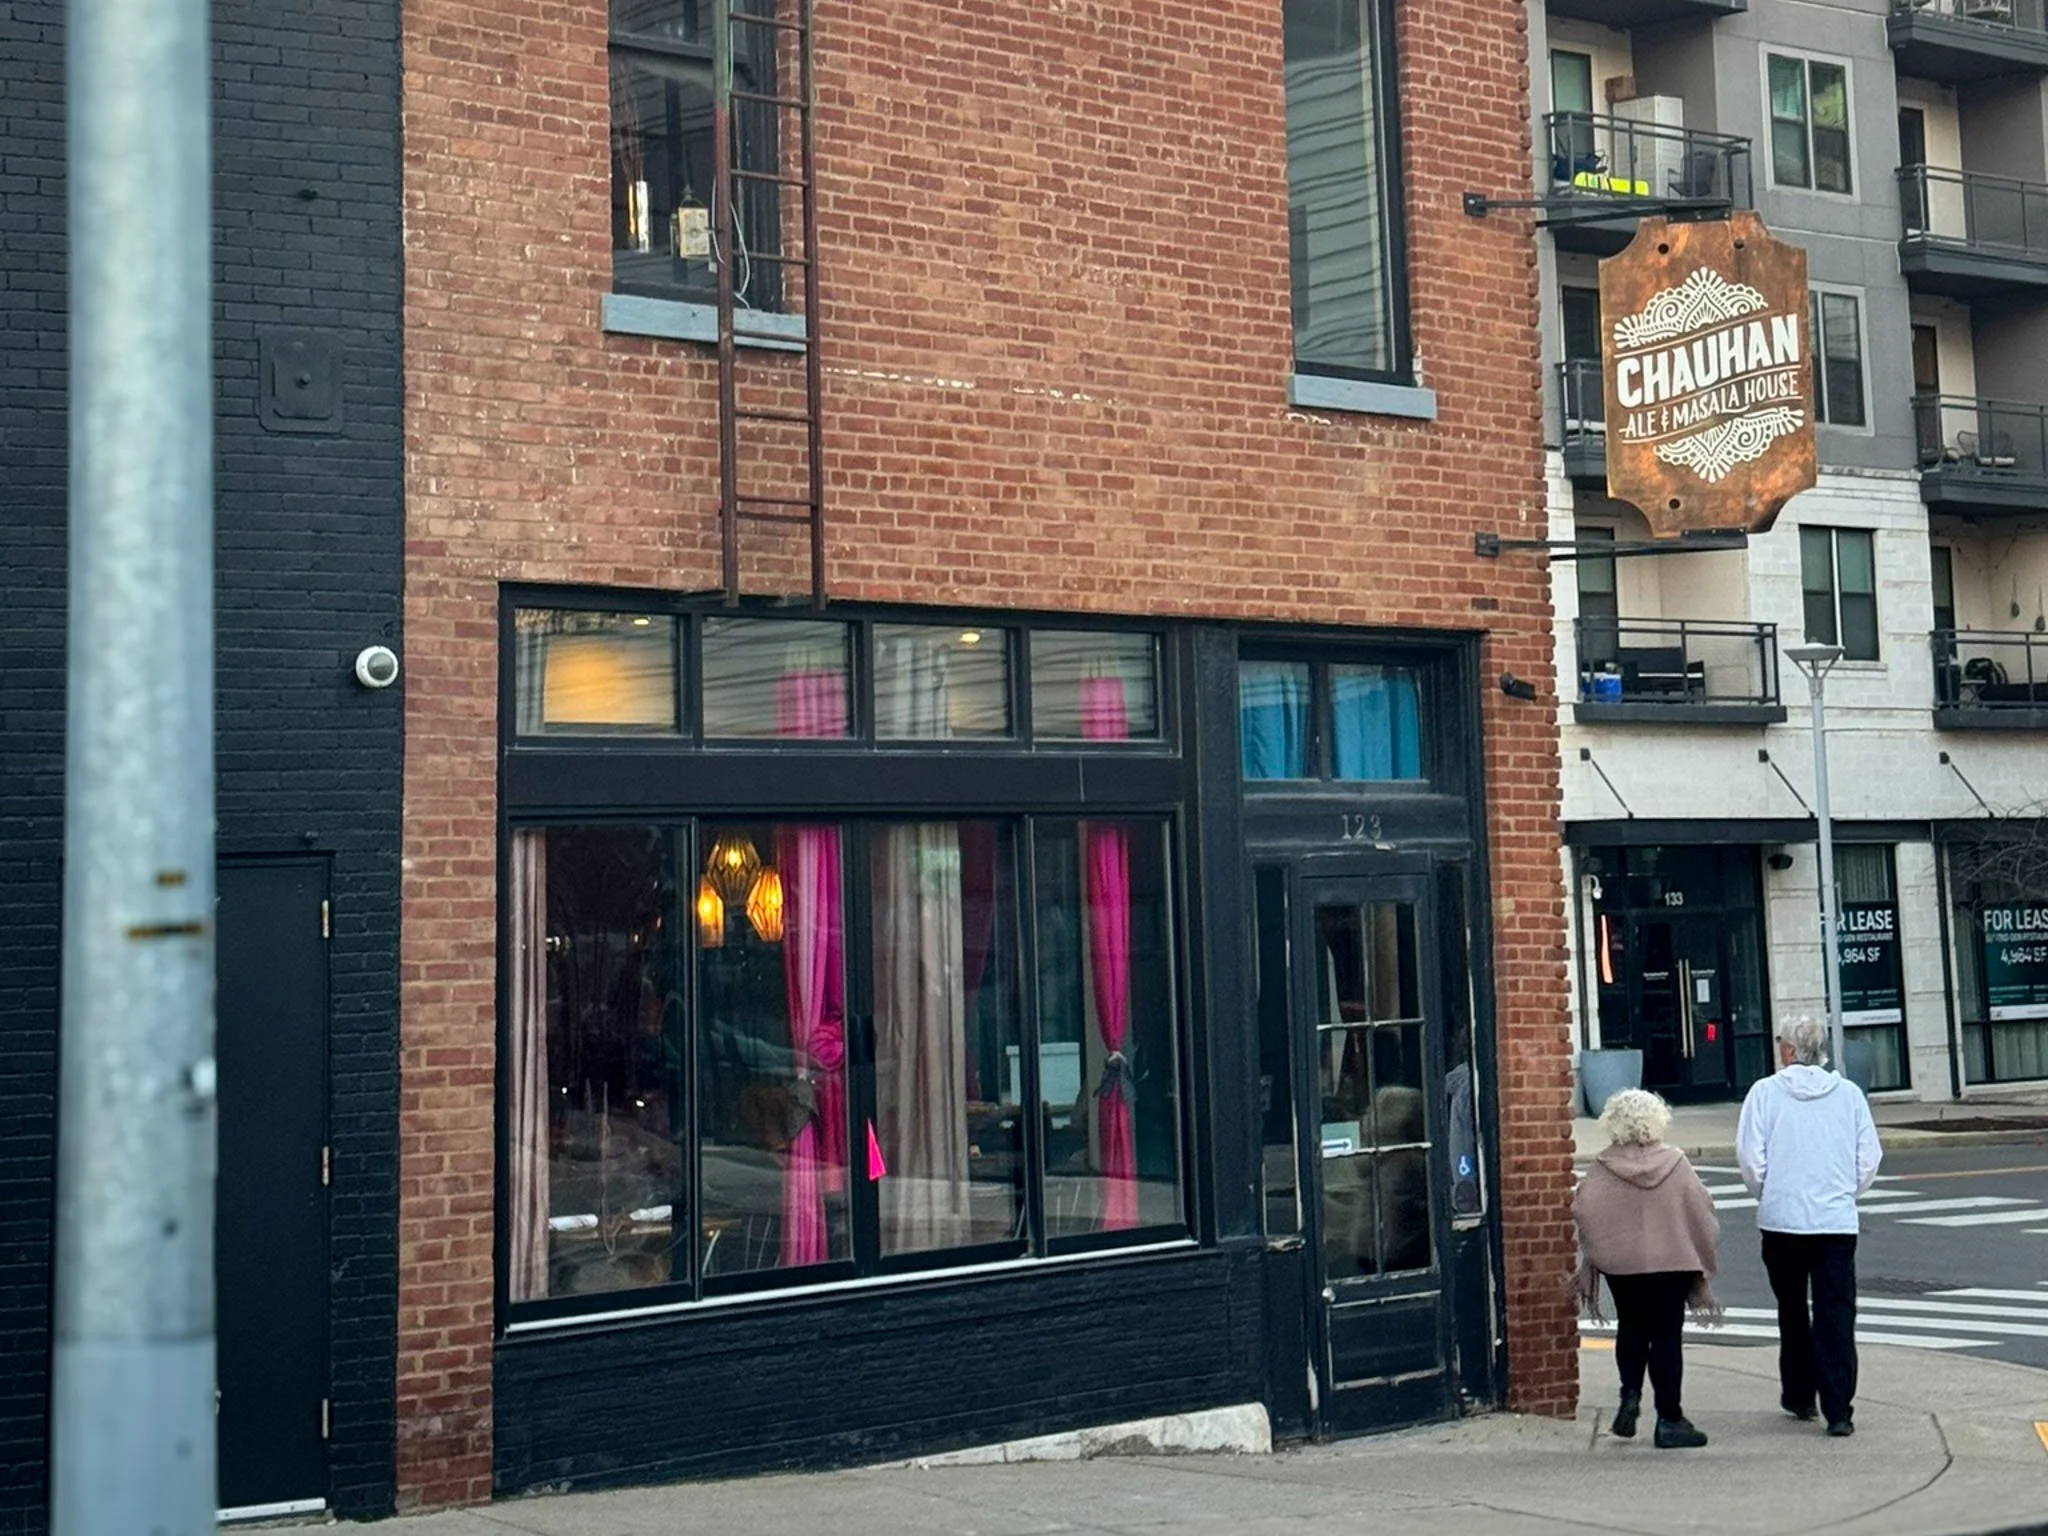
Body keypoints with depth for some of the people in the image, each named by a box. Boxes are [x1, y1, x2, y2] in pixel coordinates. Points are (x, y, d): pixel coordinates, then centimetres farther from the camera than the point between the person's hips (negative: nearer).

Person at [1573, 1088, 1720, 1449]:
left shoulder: (1602, 1169, -9)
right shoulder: (1675, 1163, -7)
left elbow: (1584, 1215, -10)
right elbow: (1702, 1212, -3)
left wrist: (1588, 1266, 1)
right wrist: (1704, 1261, 10)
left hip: (1620, 1263, 1)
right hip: (1671, 1262, -1)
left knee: (1631, 1328, 22)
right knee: (1667, 1337, 5)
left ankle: (1630, 1394, 7)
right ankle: (1669, 1419, 4)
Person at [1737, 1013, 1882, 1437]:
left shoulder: (1766, 1091, -4)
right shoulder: (1849, 1093, 3)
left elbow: (1750, 1156, -7)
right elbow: (1869, 1158, 3)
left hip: (1782, 1218, -1)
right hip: (1838, 1220, 1)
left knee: (1792, 1311, 16)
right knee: (1837, 1314, 0)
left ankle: (1799, 1396, 26)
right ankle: (1838, 1410, -7)